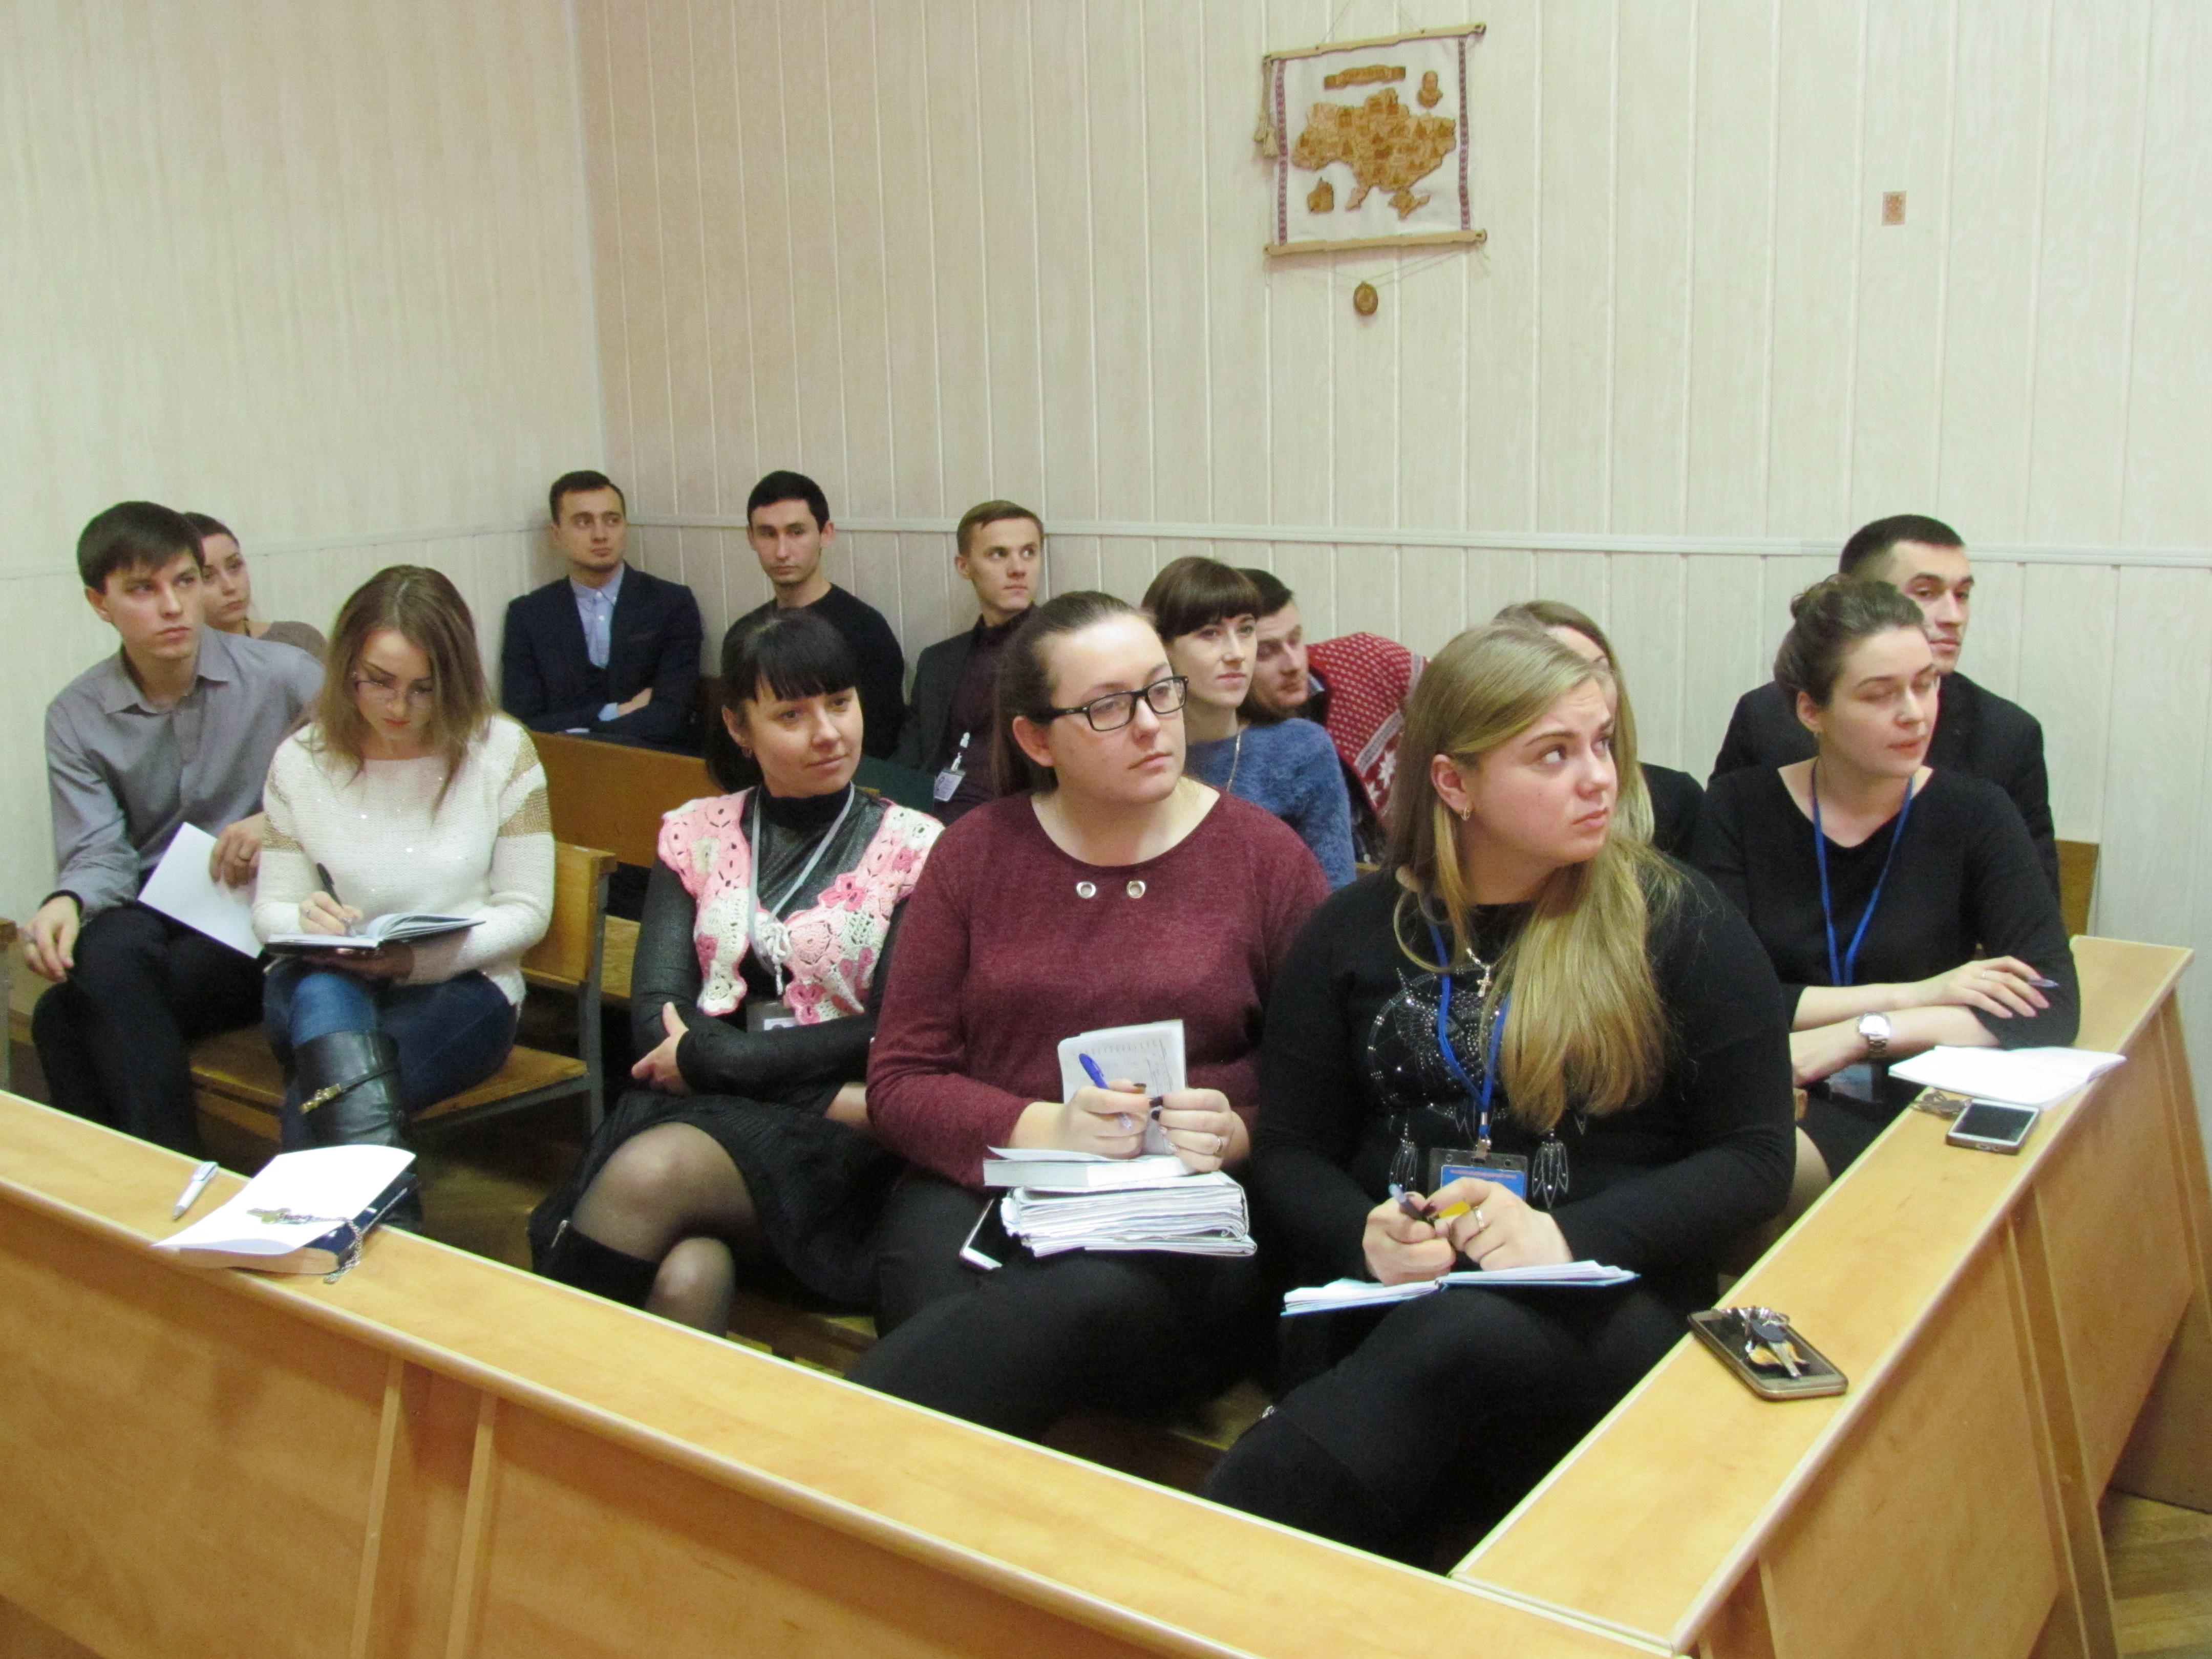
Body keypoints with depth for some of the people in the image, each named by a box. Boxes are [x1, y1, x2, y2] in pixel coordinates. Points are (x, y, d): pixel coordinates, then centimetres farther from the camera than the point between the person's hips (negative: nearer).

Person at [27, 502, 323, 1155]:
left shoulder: (282, 677, -1)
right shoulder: (76, 717, 8)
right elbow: (102, 852, 1)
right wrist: (68, 901, -21)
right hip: (149, 922, 3)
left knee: (65, 1016, -26)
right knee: (107, 951, -33)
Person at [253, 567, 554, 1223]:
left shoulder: (500, 750, -2)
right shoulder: (301, 761, 4)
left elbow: (527, 911, -2)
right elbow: (270, 909, 8)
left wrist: (420, 958, -18)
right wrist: (304, 922, -19)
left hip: (459, 989, -1)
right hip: (321, 991, 2)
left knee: (317, 1099, -32)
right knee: (324, 993, -38)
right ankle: (392, 1230, -43)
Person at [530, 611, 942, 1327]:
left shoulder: (913, 846, 5)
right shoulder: (697, 833, 15)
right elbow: (655, 1010, 3)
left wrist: (712, 1056, -9)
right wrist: (835, 1098, -11)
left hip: (829, 1143, -2)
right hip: (696, 1106, 2)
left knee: (649, 1172, -33)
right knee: (687, 1275, -35)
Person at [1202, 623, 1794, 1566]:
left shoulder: (1679, 922, 6)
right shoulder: (1356, 932, 11)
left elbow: (1754, 1161, 2)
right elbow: (1288, 1152, 12)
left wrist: (1570, 1237, -14)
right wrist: (1364, 1236, -12)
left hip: (1609, 1306, -1)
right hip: (1390, 1311, 2)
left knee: (1464, 1337, -36)